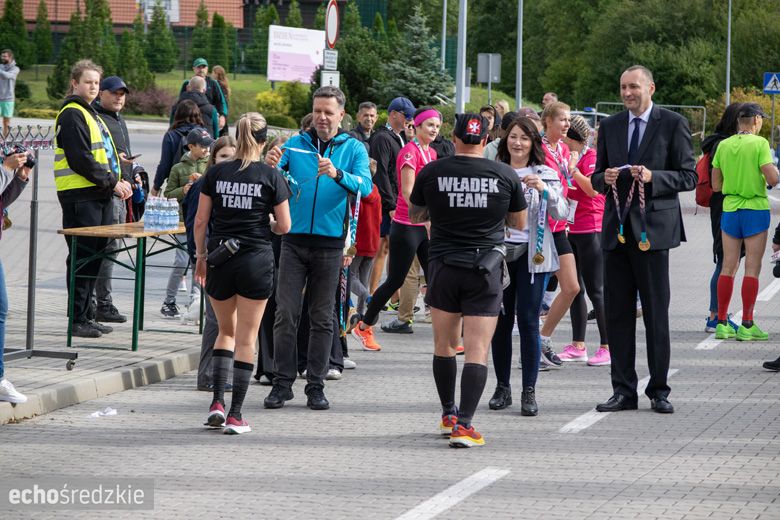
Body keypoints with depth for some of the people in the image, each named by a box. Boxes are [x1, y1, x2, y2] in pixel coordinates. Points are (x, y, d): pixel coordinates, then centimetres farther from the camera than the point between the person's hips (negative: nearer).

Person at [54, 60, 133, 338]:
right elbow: (80, 159, -19)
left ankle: (87, 316, 18)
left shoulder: (90, 114, 21)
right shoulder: (72, 115, -10)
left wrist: (117, 181, 9)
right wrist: (112, 182, -15)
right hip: (80, 197, -10)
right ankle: (78, 320, -4)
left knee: (93, 258, 12)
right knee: (82, 258, -7)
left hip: (98, 195, 10)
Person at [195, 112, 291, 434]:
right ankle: (235, 414, 1)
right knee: (246, 339, 4)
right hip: (256, 260, -2)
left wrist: (200, 257, 14)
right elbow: (284, 226, -2)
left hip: (220, 259, 2)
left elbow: (200, 221, 2)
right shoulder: (271, 177, -5)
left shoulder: (217, 173, 0)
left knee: (226, 331, 19)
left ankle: (217, 401, 5)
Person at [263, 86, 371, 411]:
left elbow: (365, 186, -13)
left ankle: (316, 385, 11)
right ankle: (282, 383, 4)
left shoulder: (353, 149, 3)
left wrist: (338, 174, -32)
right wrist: (270, 167, -26)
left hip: (330, 243, -1)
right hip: (294, 240, 1)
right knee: (286, 314, -3)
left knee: (322, 319, 5)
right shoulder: (296, 144, 6)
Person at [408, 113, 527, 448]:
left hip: (443, 266, 1)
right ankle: (464, 425, -15)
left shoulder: (431, 173, -4)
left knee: (444, 345, 18)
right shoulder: (504, 175, -4)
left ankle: (448, 415, 28)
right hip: (485, 269, -1)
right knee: (477, 351, -4)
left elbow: (413, 216, 12)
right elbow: (520, 223, 10)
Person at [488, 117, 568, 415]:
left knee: (528, 321, -7)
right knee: (500, 320, 4)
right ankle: (502, 387, 14)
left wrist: (544, 189, -20)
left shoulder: (545, 174, 4)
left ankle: (529, 391, -4)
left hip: (531, 254, -2)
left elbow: (561, 213, -6)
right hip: (499, 252, 2)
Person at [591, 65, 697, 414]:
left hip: (652, 228, -4)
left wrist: (652, 177, -17)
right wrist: (604, 179, -6)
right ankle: (623, 391, 9)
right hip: (617, 229, 4)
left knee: (656, 313, -1)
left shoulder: (672, 124, 0)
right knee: (617, 313, 4)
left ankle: (658, 391, 7)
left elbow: (689, 177, -2)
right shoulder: (609, 127, 14)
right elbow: (597, 178, 18)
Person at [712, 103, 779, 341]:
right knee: (752, 268, -1)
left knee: (728, 266, 8)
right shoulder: (759, 143, -10)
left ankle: (722, 323, 8)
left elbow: (716, 185, 7)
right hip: (755, 209, -5)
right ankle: (747, 325, -2)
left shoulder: (723, 145, 4)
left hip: (729, 209, 5)